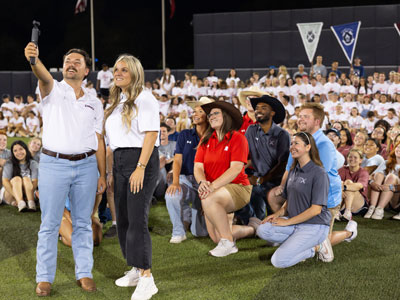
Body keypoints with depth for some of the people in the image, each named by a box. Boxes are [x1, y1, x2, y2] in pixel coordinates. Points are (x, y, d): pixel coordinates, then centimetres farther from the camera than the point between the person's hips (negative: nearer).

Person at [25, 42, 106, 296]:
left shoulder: (95, 103, 13)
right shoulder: (54, 91, 4)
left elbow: (99, 140, 11)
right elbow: (44, 77, -21)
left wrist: (103, 175, 5)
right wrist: (34, 59, -43)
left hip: (86, 165, 3)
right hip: (54, 164, -3)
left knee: (83, 223, 9)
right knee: (50, 224, 1)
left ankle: (84, 273, 18)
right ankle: (45, 278, 9)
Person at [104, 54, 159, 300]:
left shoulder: (144, 99, -8)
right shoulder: (118, 102, 19)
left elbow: (151, 134, -16)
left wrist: (140, 168, -22)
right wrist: (113, 171, 17)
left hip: (141, 160, -9)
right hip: (120, 161, 9)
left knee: (137, 219, -12)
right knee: (123, 218, 10)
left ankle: (147, 279, -9)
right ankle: (137, 270, 23)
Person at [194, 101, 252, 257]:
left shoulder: (237, 138, -8)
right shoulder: (206, 140, 9)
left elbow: (236, 168, -19)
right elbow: (198, 167, 1)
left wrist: (213, 185, -30)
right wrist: (202, 182, -22)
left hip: (238, 187, -6)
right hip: (215, 192, 7)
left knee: (209, 200, -36)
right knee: (215, 237, 0)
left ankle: (228, 242, -22)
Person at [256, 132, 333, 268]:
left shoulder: (319, 174, -13)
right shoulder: (293, 171, 12)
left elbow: (316, 209, -17)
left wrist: (287, 222, -13)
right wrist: (277, 214, -1)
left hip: (314, 225, -8)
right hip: (295, 223, 8)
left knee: (279, 260, -21)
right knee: (262, 230, -16)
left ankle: (316, 247, -1)